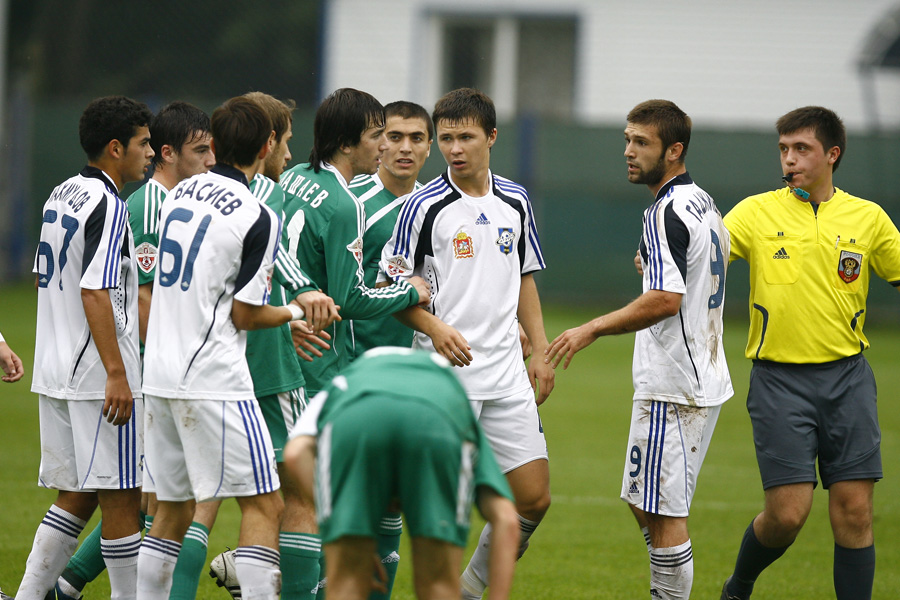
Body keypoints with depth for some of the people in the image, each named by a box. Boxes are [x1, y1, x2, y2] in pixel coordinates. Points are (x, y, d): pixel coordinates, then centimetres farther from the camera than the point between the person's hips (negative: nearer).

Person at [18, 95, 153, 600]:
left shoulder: (63, 195, 13)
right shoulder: (107, 205, -14)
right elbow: (94, 294, -21)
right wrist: (117, 374, -21)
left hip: (56, 373, 9)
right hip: (98, 378, -9)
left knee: (78, 496, 12)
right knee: (122, 497, -2)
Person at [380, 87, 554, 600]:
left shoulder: (516, 202, 9)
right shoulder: (425, 206, -6)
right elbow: (392, 284, -5)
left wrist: (541, 351, 13)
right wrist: (435, 327, -21)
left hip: (507, 374, 5)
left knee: (534, 499, 3)